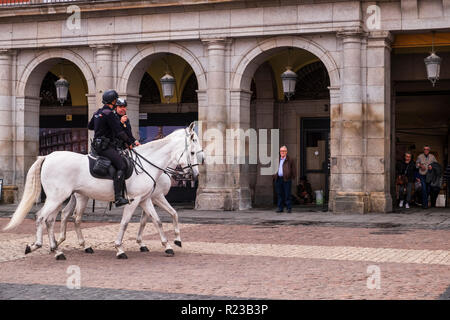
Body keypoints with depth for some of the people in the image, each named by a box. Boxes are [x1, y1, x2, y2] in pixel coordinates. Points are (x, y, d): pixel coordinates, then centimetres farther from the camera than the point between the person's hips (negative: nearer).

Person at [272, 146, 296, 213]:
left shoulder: (290, 160, 2)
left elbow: (293, 170, 4)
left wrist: (292, 177, -3)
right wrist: (274, 176, 12)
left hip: (286, 179, -4)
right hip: (278, 179, 4)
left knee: (287, 194, -3)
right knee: (279, 194, 5)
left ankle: (289, 208, 2)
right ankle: (280, 208, 11)